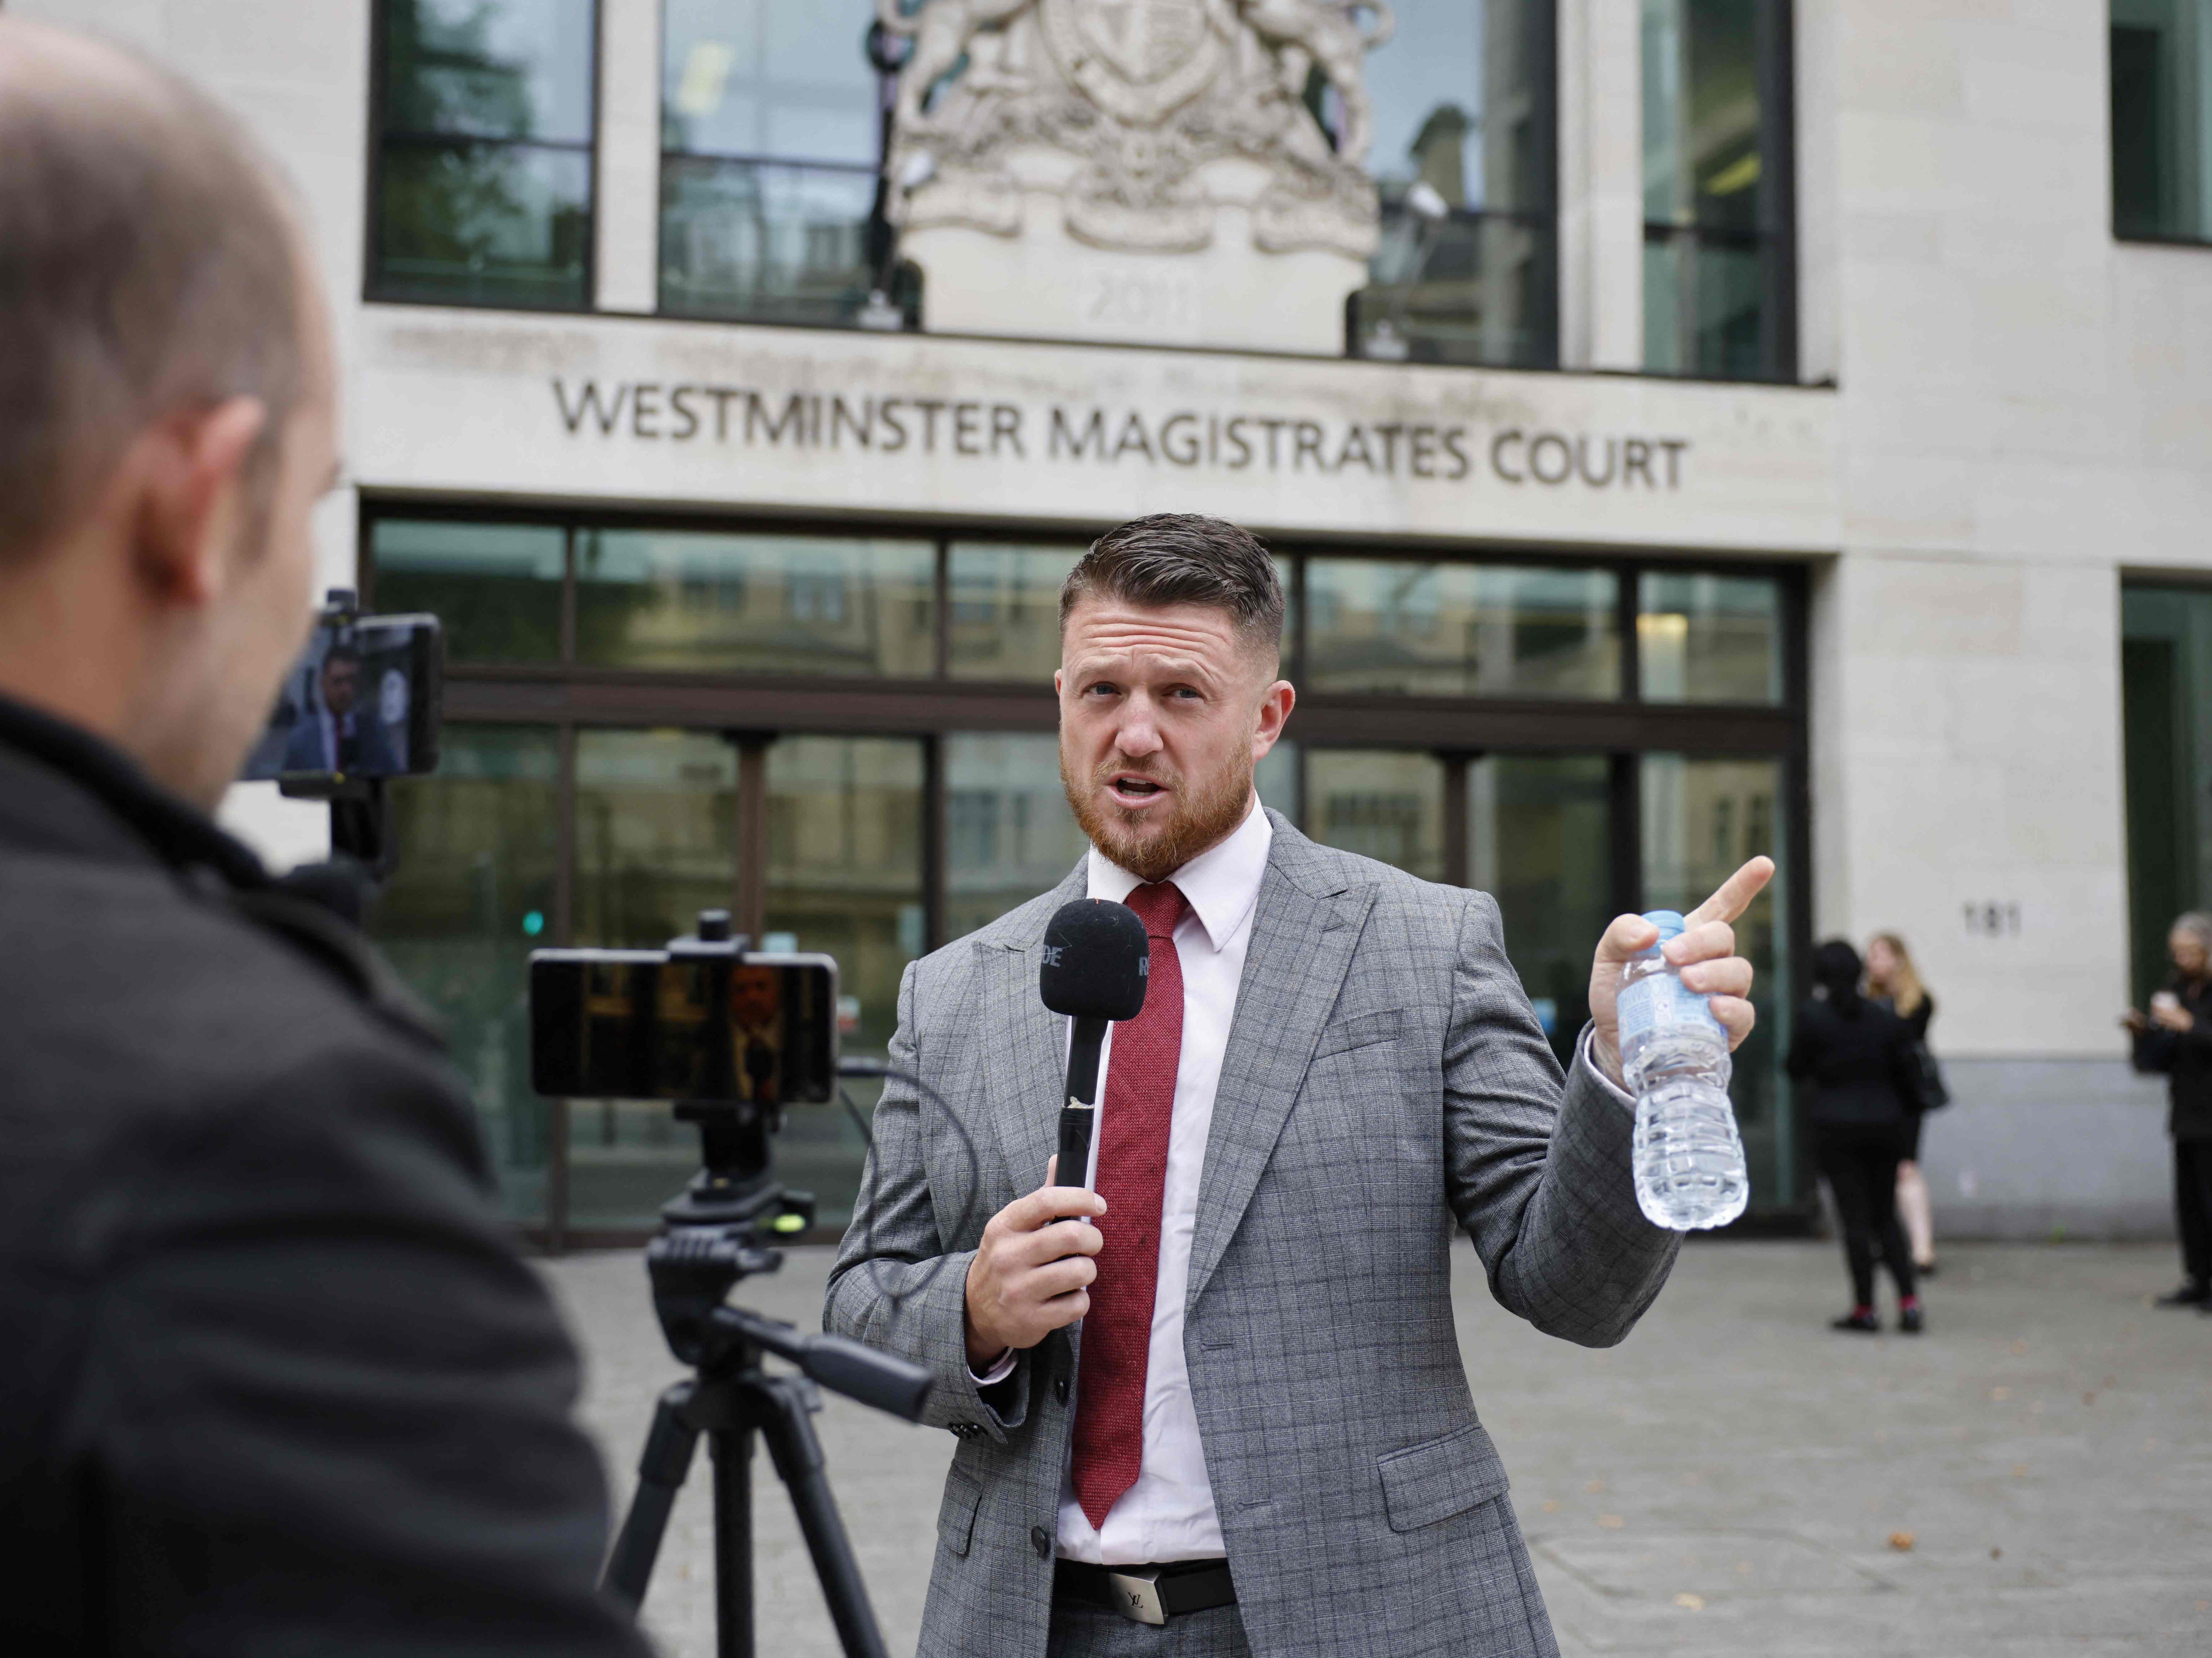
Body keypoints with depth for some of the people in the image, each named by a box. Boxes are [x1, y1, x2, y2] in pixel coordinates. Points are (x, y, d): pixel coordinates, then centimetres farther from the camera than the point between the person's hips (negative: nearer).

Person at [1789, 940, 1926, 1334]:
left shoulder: (1812, 1017, -8)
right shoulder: (1886, 1020, 2)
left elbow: (1796, 1069, 0)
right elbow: (1909, 1078, 6)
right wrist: (1904, 1120, 19)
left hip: (1837, 1129, -3)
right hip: (1885, 1126, 3)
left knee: (1855, 1220, 2)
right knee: (1886, 1217, 13)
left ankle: (1865, 1309, 4)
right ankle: (1909, 1302, 3)